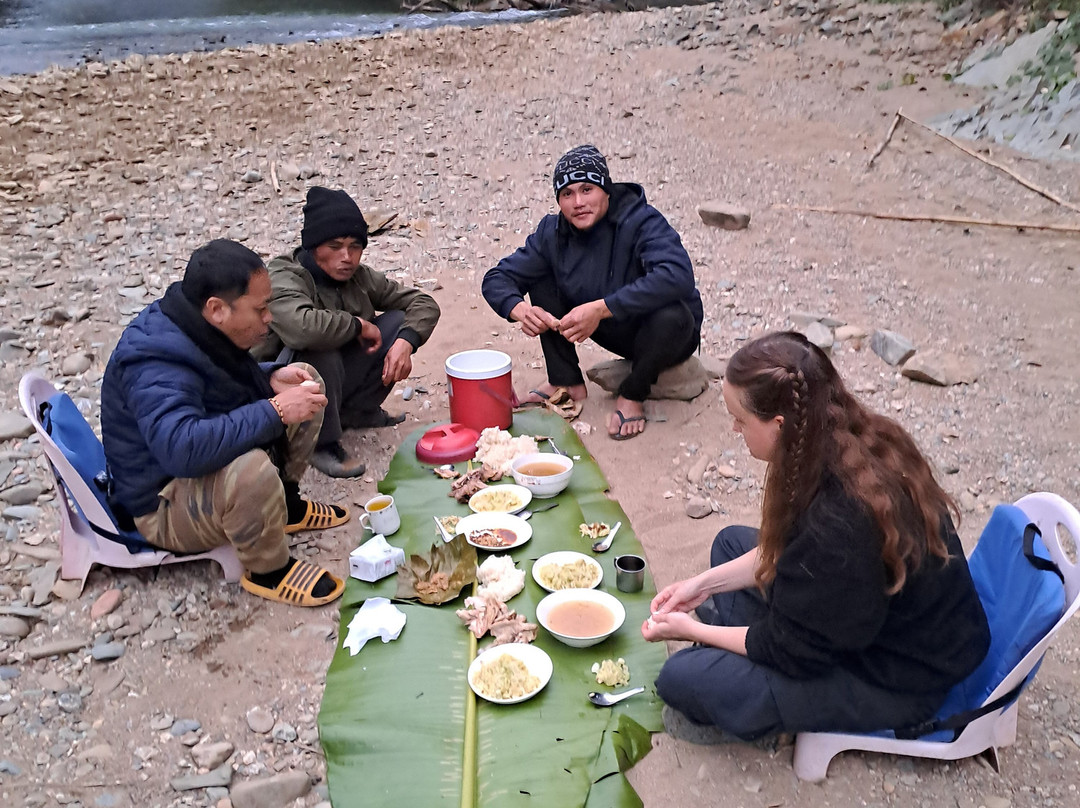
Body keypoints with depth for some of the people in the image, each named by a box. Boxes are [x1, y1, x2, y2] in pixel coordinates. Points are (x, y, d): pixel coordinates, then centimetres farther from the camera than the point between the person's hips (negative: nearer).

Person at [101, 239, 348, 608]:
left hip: (207, 459, 9)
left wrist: (270, 378, -8)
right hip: (163, 505, -9)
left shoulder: (196, 326, -5)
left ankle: (286, 504, 14)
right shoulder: (155, 365, -33)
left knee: (307, 385, 6)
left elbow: (228, 378, 14)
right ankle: (268, 570, -13)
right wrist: (275, 412, -39)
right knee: (251, 469, -42)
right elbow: (183, 448, -48)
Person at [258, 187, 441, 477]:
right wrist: (358, 325, -27)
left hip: (338, 384, 7)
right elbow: (302, 327, -45)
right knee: (321, 350, -37)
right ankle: (322, 443, -15)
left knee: (398, 322, -5)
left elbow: (423, 303, 2)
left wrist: (405, 343, -19)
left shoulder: (359, 277, -2)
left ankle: (357, 412, 9)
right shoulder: (283, 279, -22)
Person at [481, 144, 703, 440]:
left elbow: (677, 276, -42)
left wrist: (601, 308, -44)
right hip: (614, 330, 5)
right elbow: (497, 278, -4)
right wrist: (519, 309, -29)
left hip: (667, 333, -5)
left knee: (669, 316, -39)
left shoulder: (642, 222, -24)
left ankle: (633, 395, -9)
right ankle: (567, 382, 2)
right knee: (541, 281, -8)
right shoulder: (553, 232, -7)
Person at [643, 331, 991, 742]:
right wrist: (706, 582, 2)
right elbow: (786, 552, 5)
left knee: (681, 678, -14)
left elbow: (792, 650, -22)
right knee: (732, 542, 16)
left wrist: (692, 630, -9)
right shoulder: (859, 440, -13)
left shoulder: (836, 524, -39)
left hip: (894, 683, -9)